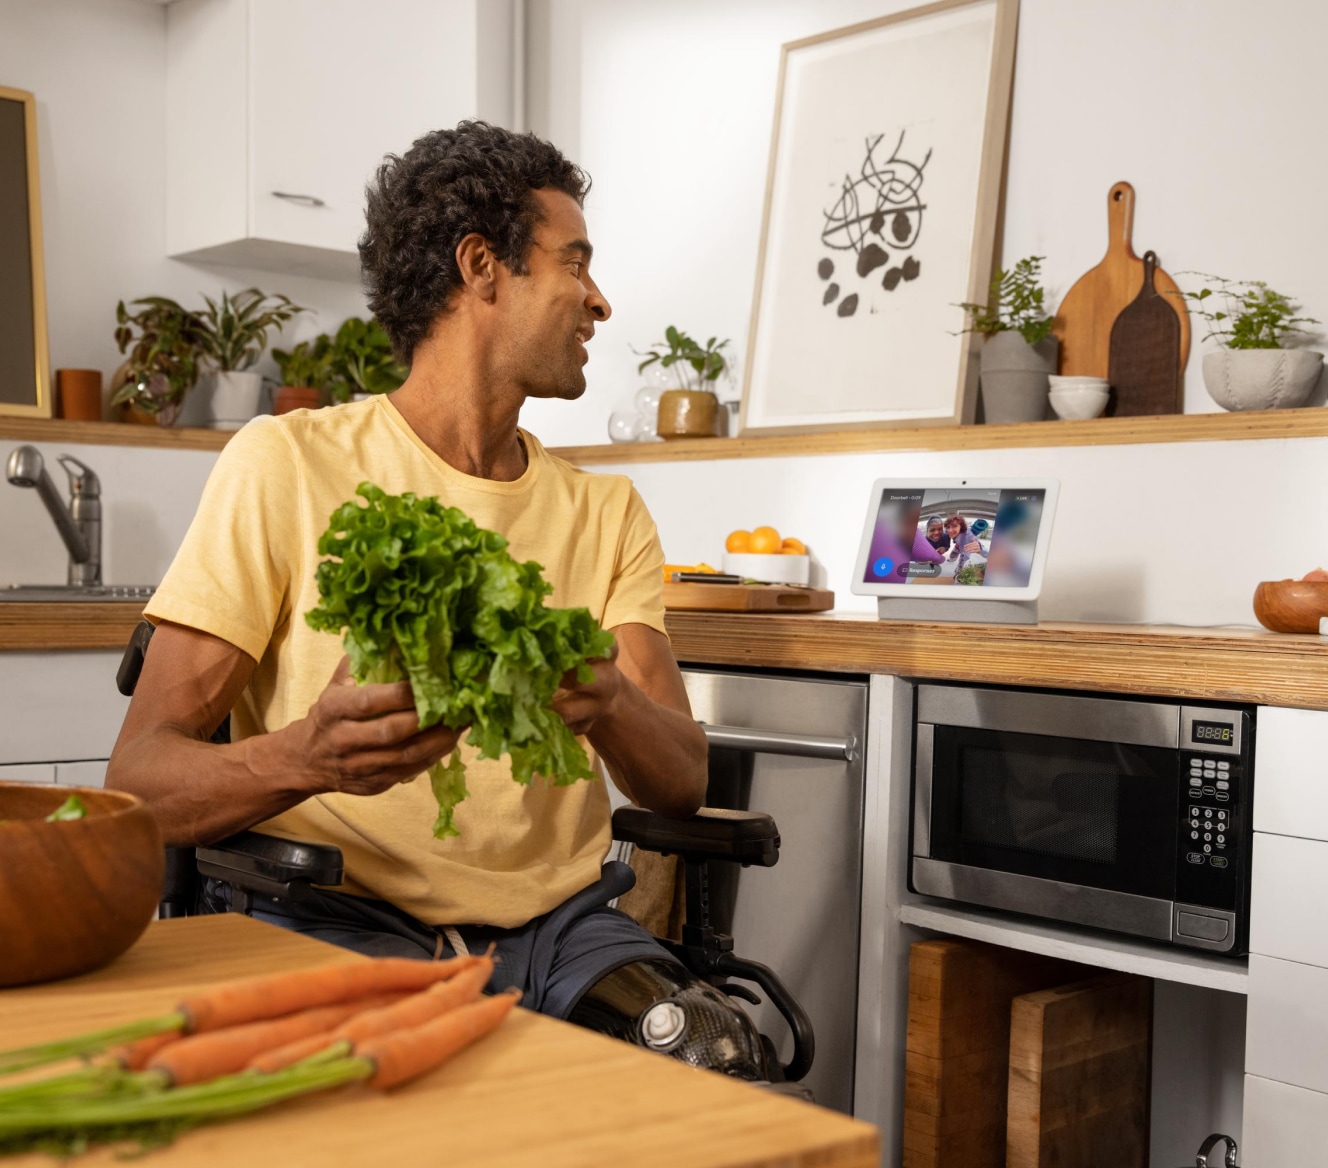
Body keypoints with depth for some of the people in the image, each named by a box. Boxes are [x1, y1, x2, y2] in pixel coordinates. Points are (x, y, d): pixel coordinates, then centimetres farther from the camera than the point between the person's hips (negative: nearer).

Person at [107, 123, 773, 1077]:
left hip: (556, 922, 4)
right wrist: (306, 757, -30)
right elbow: (141, 775, -7)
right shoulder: (286, 463, -2)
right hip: (338, 918, -4)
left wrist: (608, 701, -24)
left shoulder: (607, 513, 12)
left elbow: (684, 780, 0)